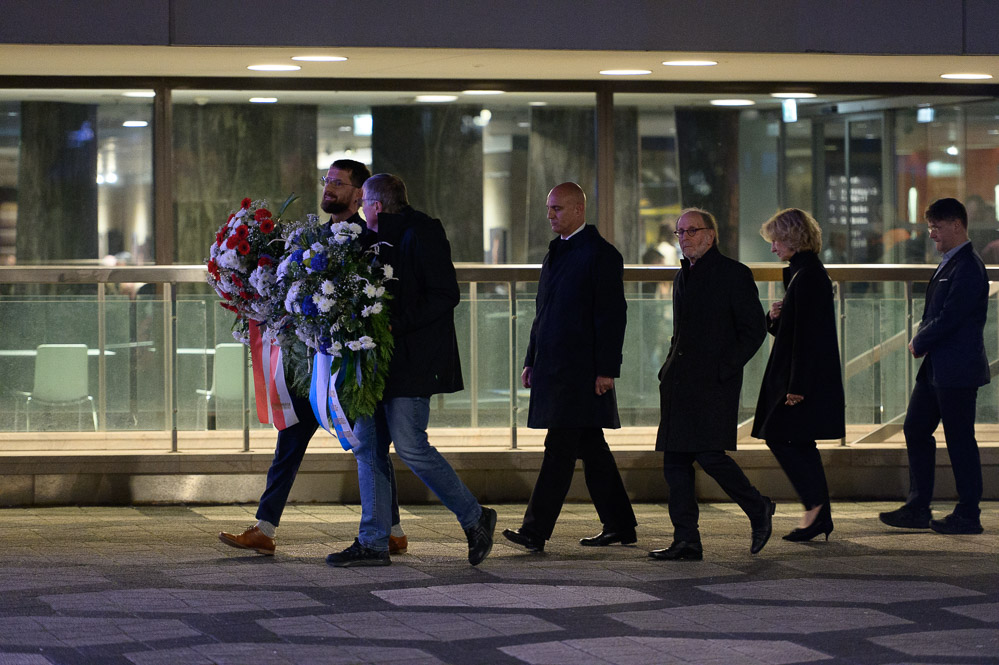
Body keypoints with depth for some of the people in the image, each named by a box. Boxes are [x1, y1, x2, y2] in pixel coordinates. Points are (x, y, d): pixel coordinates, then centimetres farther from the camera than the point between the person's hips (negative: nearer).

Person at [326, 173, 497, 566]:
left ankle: (475, 519, 2)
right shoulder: (380, 239, 18)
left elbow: (445, 296, -16)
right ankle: (373, 544, 8)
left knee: (409, 445, -13)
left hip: (412, 362, -9)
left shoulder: (421, 234, -10)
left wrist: (395, 325, -20)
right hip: (379, 360, 9)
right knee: (368, 446, 5)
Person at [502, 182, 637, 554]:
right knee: (590, 449, 12)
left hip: (581, 370, -9)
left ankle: (535, 530, -15)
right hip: (554, 367, 9)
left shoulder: (601, 254, -8)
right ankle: (619, 526, 18)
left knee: (560, 447, -11)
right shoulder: (556, 252, 18)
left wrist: (606, 370, -17)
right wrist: (531, 361, 18)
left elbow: (612, 315, -12)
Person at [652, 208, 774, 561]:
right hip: (679, 384, 8)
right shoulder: (683, 277, 19)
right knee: (675, 461, 1)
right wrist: (668, 370, 13)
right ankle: (686, 540, 3)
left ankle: (758, 509, 6)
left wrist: (722, 370, -14)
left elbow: (754, 329, -8)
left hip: (714, 384, -8)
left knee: (709, 455, -15)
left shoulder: (734, 274, -4)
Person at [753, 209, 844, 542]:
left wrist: (797, 386, -22)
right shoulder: (802, 272, 15)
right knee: (800, 445, 10)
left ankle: (815, 505, -7)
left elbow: (807, 333, -21)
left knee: (779, 437, -9)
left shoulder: (807, 276, -17)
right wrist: (776, 318, 1)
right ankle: (820, 518, 12)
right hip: (798, 377, 10)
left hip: (807, 378, -10)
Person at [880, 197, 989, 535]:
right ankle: (917, 509, 15)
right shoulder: (949, 263, 15)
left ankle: (968, 516, 6)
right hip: (936, 368, 10)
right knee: (916, 430, 10)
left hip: (957, 370, -10)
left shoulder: (968, 267, -17)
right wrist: (922, 340, 4)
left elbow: (950, 318, -21)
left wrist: (920, 343, -8)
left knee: (959, 439, -2)